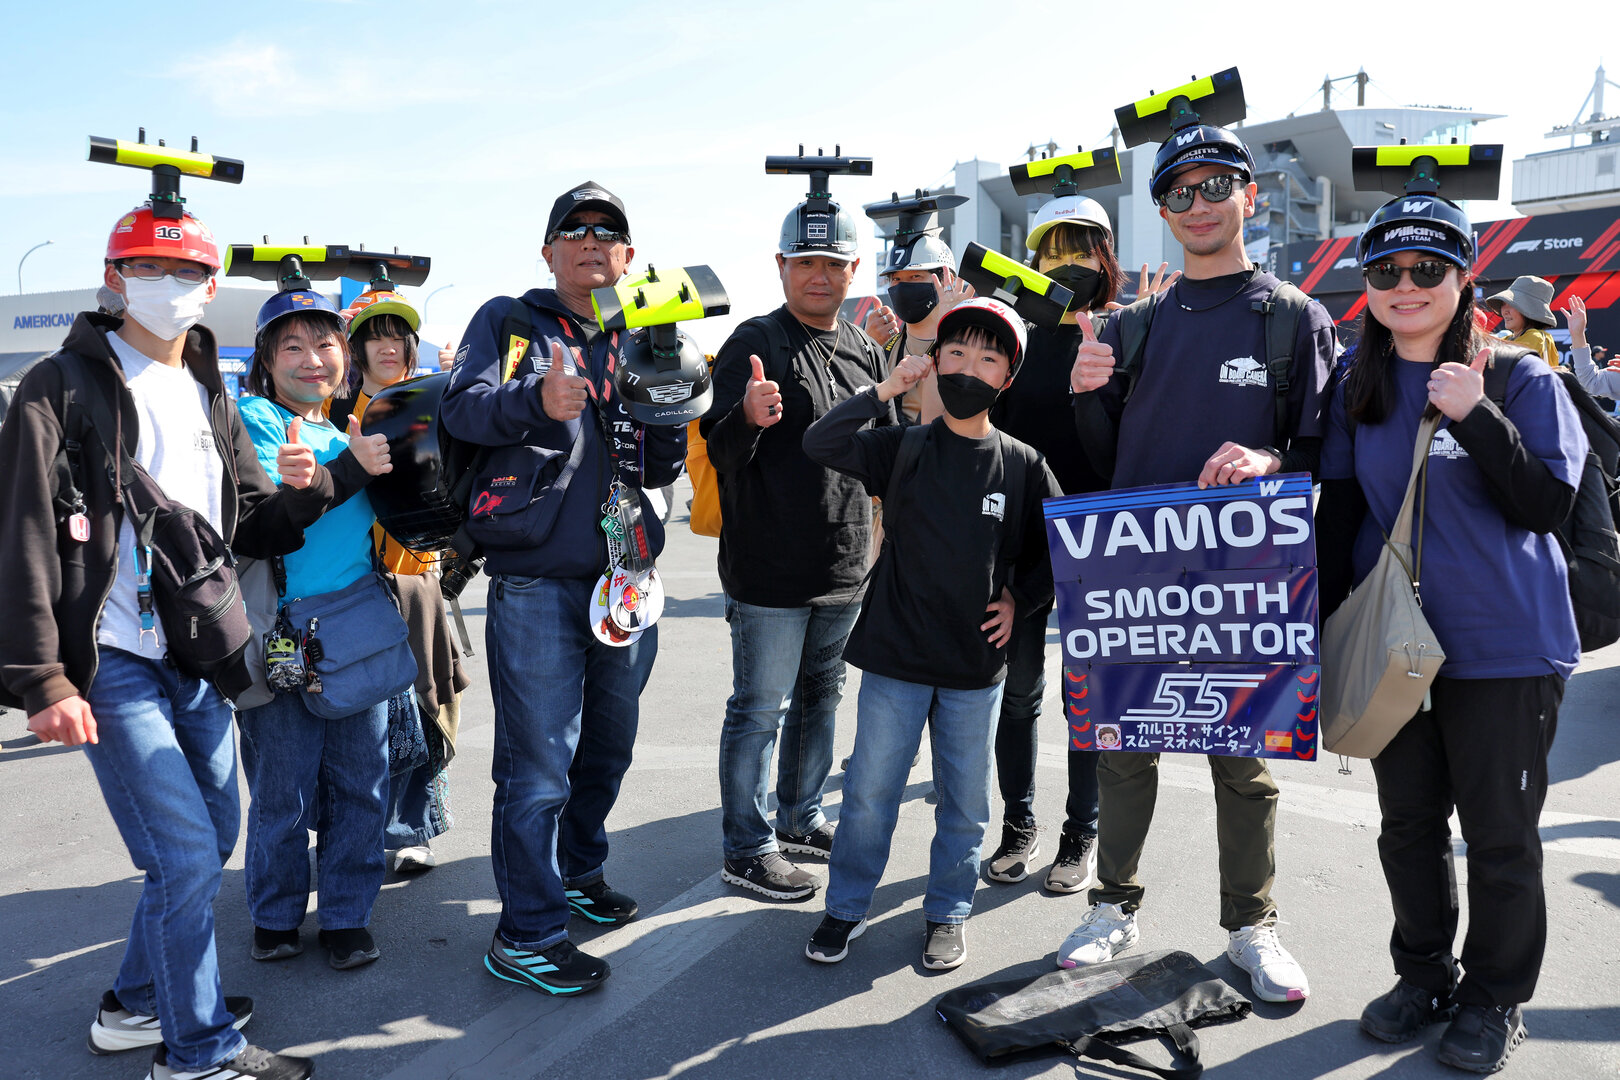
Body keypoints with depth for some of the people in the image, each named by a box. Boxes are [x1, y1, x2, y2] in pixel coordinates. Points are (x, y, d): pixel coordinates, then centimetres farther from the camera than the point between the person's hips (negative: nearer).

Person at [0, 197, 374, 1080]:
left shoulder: (210, 397, 14)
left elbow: (251, 529, 14)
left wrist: (306, 490, -8)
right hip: (113, 666, -7)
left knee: (210, 840, 15)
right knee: (186, 856, -8)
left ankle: (136, 1005, 36)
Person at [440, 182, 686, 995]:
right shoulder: (508, 321, 5)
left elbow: (660, 470, 14)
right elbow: (460, 407, -12)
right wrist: (536, 401, -30)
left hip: (626, 575, 6)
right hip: (537, 579, -5)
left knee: (608, 743, 18)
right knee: (539, 760, -3)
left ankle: (577, 871, 38)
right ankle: (527, 934, 9)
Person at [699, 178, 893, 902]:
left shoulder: (864, 350, 11)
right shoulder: (753, 343, -8)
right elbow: (719, 453, -16)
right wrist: (748, 417, -35)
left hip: (845, 570, 7)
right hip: (770, 571, -7)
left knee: (820, 696, 18)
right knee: (761, 708, 1)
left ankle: (801, 820, 35)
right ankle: (746, 850, 15)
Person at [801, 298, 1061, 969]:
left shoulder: (1023, 465, 0)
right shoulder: (903, 448, -2)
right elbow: (820, 443, -13)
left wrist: (1021, 599, 1)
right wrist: (883, 392, -17)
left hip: (977, 665, 1)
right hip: (896, 658, -1)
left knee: (964, 800, 13)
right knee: (870, 791, 7)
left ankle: (948, 913, 32)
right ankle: (846, 908, 26)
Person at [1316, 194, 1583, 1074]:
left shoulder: (1520, 380, -5)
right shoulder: (1358, 392, 5)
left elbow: (1546, 505, -13)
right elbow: (1339, 515, 8)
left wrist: (1476, 414, -23)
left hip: (1505, 650, -3)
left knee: (1499, 832, 8)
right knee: (1407, 822, 14)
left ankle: (1494, 997, 27)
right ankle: (1423, 975, 33)